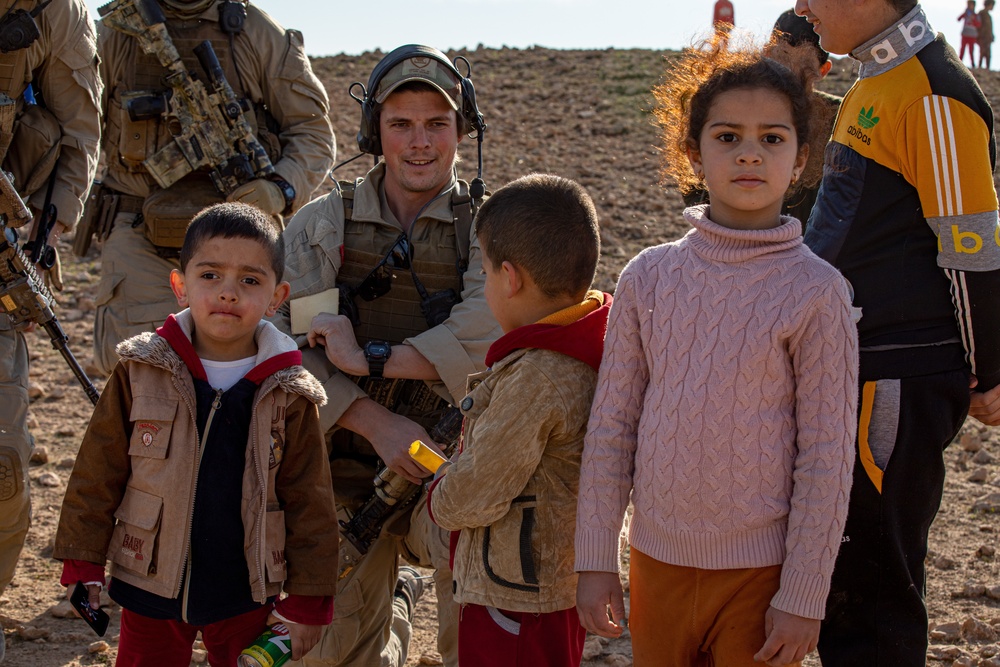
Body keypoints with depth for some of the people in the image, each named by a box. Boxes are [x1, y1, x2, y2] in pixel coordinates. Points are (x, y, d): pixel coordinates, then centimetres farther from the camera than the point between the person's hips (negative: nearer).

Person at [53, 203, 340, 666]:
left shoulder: (289, 394, -7)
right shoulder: (140, 374, -7)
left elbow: (308, 501, -2)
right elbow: (96, 473, 0)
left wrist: (307, 601, -1)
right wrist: (83, 564, -1)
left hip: (247, 595, 0)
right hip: (150, 590, 0)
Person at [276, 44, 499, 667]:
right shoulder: (322, 225, 5)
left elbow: (487, 329, -20)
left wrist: (368, 359, -21)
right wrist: (377, 421, -19)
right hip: (349, 466, 3)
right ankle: (394, 602, 47)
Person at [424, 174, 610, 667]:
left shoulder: (533, 377, -27)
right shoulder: (591, 349, 1)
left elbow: (475, 495, -21)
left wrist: (438, 498, -1)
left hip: (514, 599, -10)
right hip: (565, 583, 10)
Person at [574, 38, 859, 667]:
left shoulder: (815, 291, -9)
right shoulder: (649, 277, -1)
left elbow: (826, 459, -8)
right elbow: (611, 427, 4)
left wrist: (803, 597, -9)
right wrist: (596, 560, 3)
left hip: (761, 570, -3)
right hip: (657, 561, 3)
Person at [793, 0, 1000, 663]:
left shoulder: (935, 93, -17)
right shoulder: (871, 88, 14)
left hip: (900, 383, -10)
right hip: (851, 371, 10)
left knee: (873, 583, -1)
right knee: (842, 570, 19)